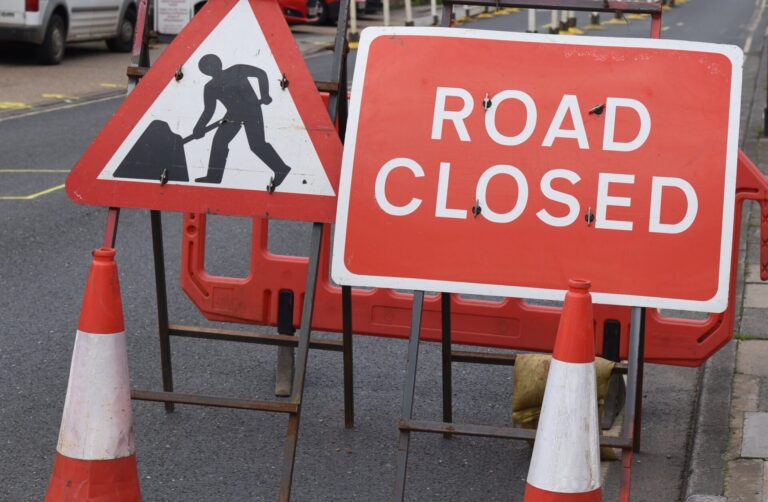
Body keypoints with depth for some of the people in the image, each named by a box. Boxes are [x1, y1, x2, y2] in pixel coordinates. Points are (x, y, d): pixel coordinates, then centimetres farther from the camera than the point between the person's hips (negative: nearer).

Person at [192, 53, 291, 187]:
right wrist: (200, 127, -6)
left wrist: (264, 95, -17)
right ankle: (213, 177, 8)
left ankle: (281, 170, -4)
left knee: (257, 144, -14)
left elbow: (261, 73, -8)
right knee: (219, 142, -2)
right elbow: (209, 110, 8)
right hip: (233, 114, 6)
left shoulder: (237, 71, -8)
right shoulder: (210, 88, 6)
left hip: (251, 110, -6)